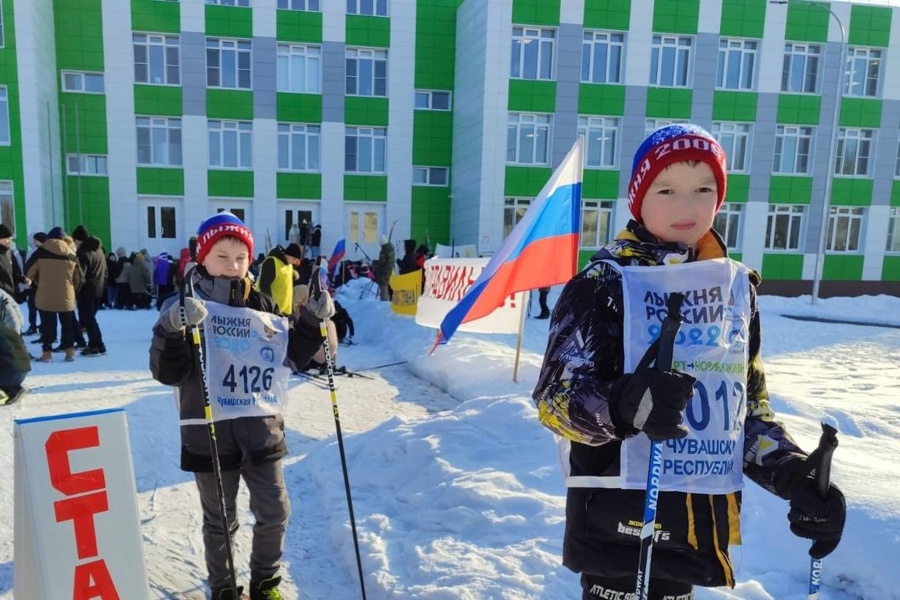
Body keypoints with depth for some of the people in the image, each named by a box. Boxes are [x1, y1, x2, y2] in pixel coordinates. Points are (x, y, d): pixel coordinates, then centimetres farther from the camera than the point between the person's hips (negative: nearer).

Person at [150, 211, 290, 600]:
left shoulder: (262, 305, 4)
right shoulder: (185, 306, -6)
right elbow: (166, 372, -14)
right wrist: (173, 328, -30)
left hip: (261, 429, 3)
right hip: (209, 432, -3)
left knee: (275, 513, 13)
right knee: (220, 521, 14)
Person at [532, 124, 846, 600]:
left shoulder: (737, 286, 6)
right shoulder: (605, 283, -12)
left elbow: (748, 404, 13)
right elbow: (554, 399, -14)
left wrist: (795, 476, 0)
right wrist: (625, 405, -33)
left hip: (699, 519, 6)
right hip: (618, 519, -5)